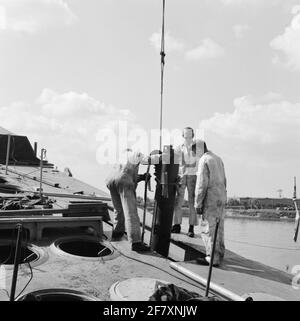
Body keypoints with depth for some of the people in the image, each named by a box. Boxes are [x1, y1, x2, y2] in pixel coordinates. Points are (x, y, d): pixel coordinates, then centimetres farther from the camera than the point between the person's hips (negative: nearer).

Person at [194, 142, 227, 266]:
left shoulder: (204, 160, -11)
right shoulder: (218, 158, 15)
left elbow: (202, 184, -17)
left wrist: (198, 204, -13)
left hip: (211, 200, -9)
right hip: (222, 198, 9)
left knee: (208, 229, -2)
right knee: (218, 228, 15)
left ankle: (212, 258, 0)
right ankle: (219, 254, 23)